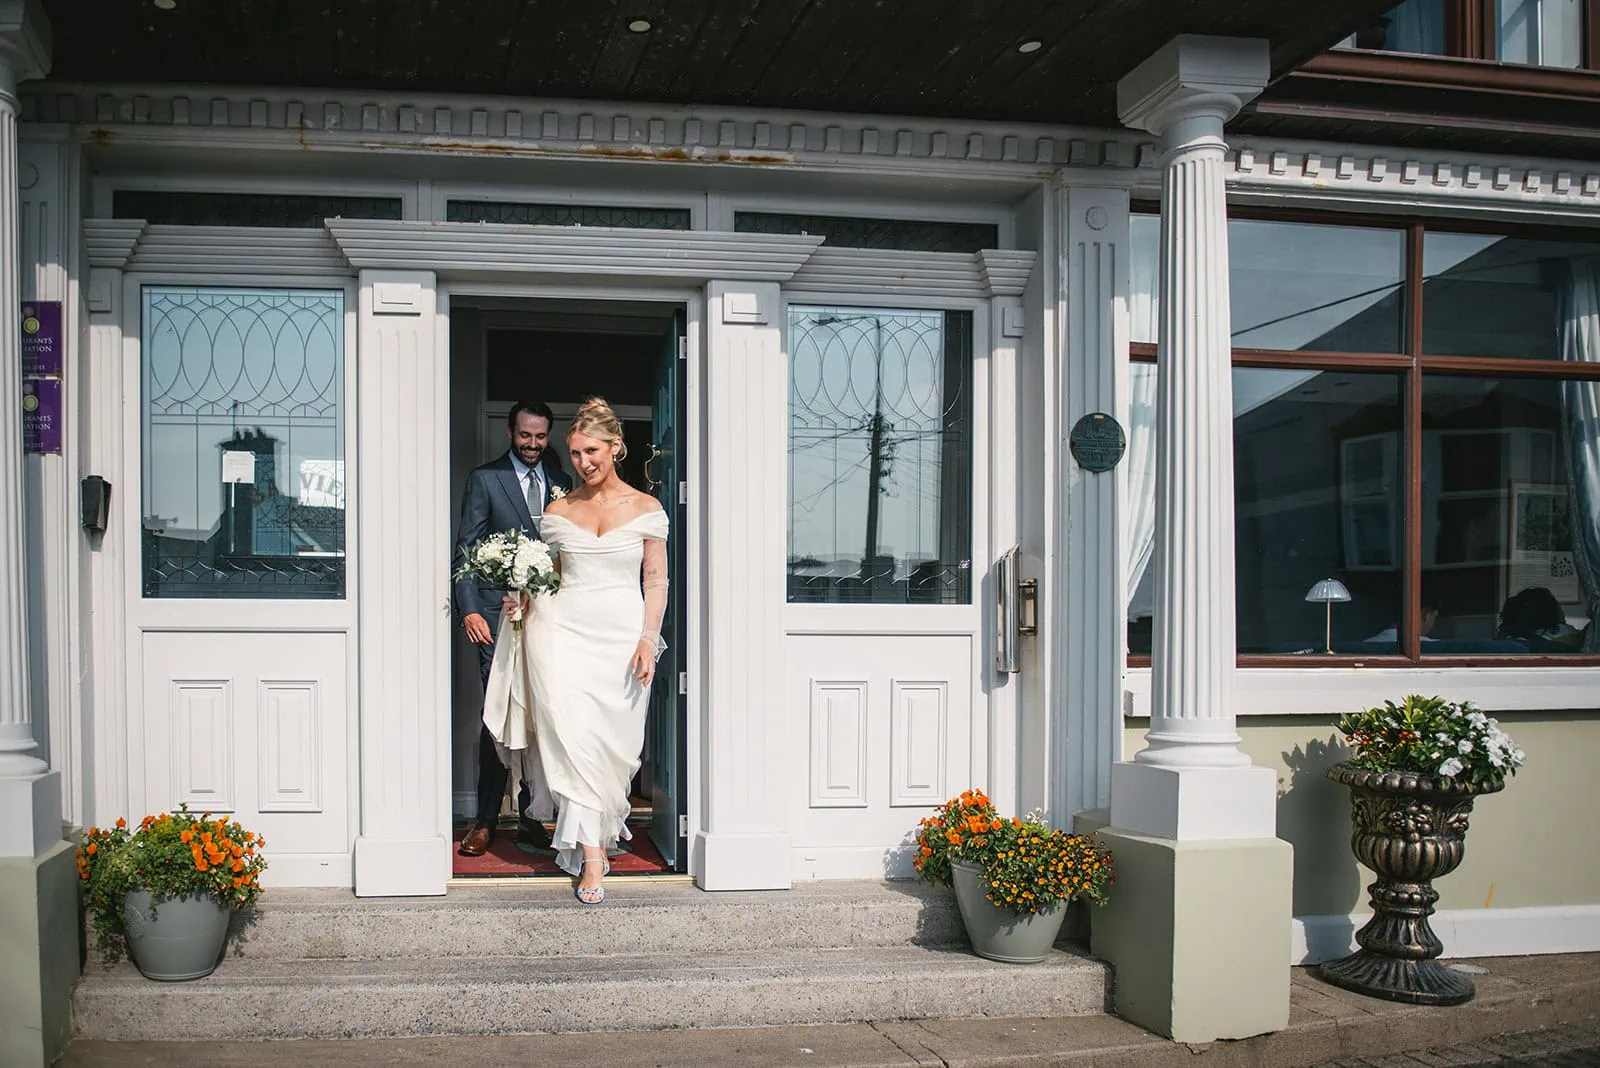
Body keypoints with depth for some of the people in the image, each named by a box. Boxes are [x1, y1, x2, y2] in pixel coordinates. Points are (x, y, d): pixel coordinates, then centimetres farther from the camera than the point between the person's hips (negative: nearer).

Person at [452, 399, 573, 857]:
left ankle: (529, 816, 14)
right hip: (500, 614, -3)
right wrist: (469, 609, -12)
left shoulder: (561, 481, 13)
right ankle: (485, 820, 5)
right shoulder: (485, 478, 2)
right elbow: (466, 548, -1)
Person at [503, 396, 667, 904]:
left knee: (613, 739, 1)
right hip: (564, 629, 0)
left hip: (623, 633, 0)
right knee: (574, 734, -13)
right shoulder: (558, 511, 9)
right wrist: (524, 597, 0)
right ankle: (592, 856, -12)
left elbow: (656, 583, 3)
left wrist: (648, 639, -6)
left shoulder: (645, 509, 4)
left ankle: (594, 831, 24)